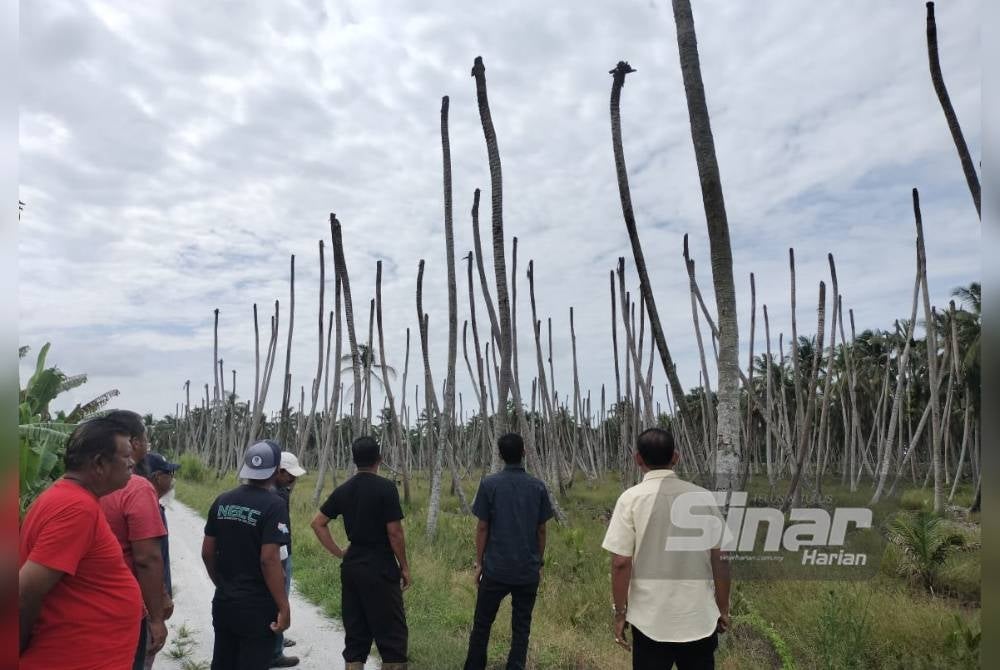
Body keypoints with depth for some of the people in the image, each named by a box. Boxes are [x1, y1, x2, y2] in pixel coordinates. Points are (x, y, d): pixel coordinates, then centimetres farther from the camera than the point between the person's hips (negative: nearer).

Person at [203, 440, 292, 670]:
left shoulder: (222, 501, 2)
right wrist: (283, 607, -16)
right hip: (257, 606, -6)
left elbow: (207, 552, 7)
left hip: (223, 602, 6)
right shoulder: (274, 505, -17)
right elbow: (269, 559, -22)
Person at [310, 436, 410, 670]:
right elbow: (394, 532, -14)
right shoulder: (386, 487, -13)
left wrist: (339, 552, 12)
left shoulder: (343, 490, 5)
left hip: (351, 567, 6)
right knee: (391, 632, 3)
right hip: (380, 568, -6)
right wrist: (404, 566, -3)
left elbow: (317, 523, 10)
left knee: (355, 632, 14)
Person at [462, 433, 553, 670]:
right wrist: (539, 562, 13)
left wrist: (479, 562, 5)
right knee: (521, 626, 11)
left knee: (482, 622, 14)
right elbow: (541, 530, 2)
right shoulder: (538, 486, -2)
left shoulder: (490, 484, -7)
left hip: (496, 568, -1)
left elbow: (482, 528, -5)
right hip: (528, 570, 1)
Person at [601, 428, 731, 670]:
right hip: (700, 618, 2)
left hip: (650, 620, -2)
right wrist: (723, 610, 13)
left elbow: (621, 563, -11)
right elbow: (721, 559, 0)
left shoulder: (631, 498, -10)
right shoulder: (704, 498, -3)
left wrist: (620, 613, 1)